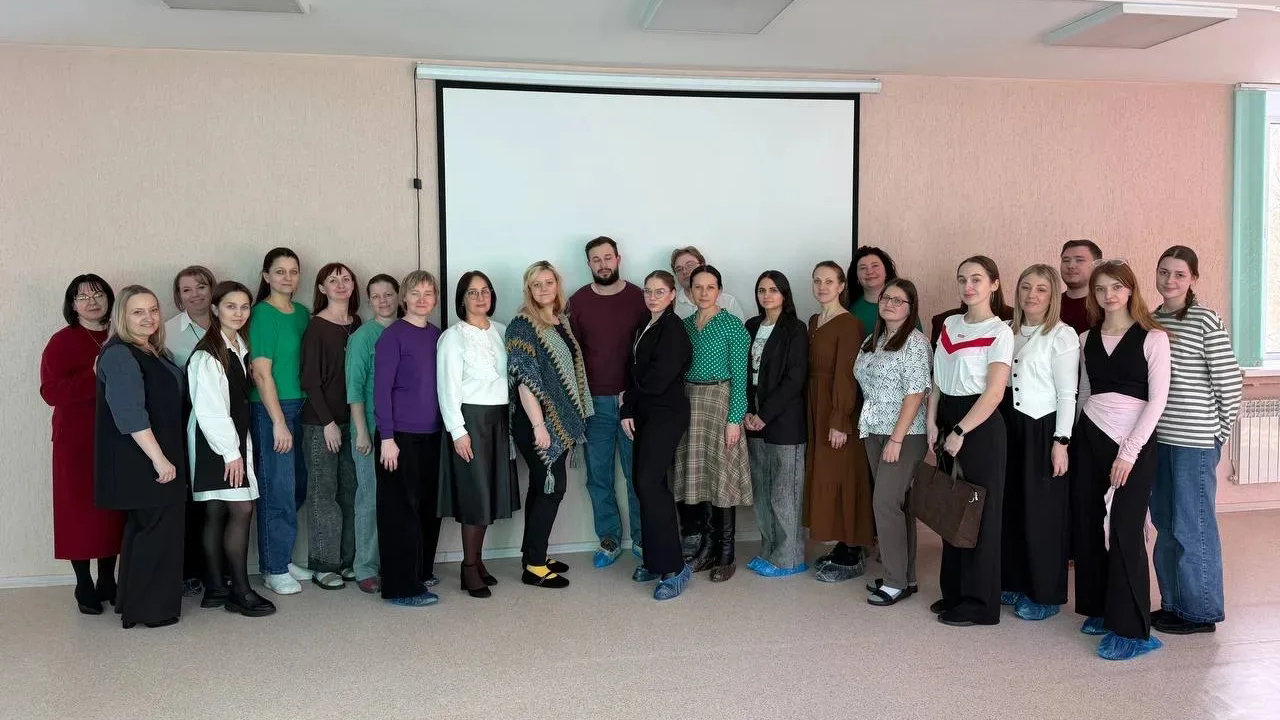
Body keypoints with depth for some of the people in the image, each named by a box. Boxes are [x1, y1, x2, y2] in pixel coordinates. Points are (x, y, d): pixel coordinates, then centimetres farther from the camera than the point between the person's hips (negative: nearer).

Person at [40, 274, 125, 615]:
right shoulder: (62, 342, -4)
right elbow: (51, 392, -14)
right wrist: (93, 376, -23)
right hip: (78, 441, -3)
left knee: (115, 510, 7)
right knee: (80, 511, 2)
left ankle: (108, 580, 21)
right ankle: (84, 586, 14)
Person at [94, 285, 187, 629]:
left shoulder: (154, 352, 14)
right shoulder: (120, 355, -15)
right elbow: (130, 414, -23)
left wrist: (166, 456, 19)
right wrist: (159, 458, -24)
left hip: (159, 454, 10)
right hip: (138, 460, -10)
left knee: (145, 528, 15)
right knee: (160, 528, -5)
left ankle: (134, 603, 26)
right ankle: (150, 609, 5)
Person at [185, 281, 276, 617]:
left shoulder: (239, 346, 10)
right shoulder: (207, 354, -14)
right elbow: (209, 410, -17)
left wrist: (239, 446, 9)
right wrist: (231, 452, -15)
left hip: (234, 439, 8)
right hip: (214, 442, -8)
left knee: (216, 513, 10)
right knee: (242, 510, -9)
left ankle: (215, 589, 15)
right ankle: (240, 592, -2)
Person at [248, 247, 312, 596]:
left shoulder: (302, 313, 10)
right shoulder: (262, 314, -9)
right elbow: (261, 372, -13)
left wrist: (295, 415, 9)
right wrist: (279, 421, -15)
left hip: (299, 408, 7)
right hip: (270, 410, -7)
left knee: (297, 488, 11)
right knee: (278, 489, 0)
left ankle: (282, 558, 26)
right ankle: (274, 570, 11)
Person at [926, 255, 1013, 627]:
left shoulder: (999, 332, -9)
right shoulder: (950, 324, 10)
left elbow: (994, 392, -15)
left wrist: (960, 431, -16)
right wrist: (932, 422, 2)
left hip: (980, 425, -6)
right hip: (947, 420, 7)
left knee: (980, 511, 1)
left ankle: (979, 603, 12)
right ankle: (953, 592, 24)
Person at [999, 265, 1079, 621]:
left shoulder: (1062, 335, -6)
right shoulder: (1008, 332, 11)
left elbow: (1067, 394, -9)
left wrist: (1061, 442, -13)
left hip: (1042, 430, -5)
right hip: (1008, 426, 6)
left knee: (1041, 512, 1)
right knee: (1009, 506, 8)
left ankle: (1045, 595, 13)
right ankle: (1013, 583, 22)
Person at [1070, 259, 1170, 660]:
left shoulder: (1152, 338, -4)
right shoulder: (1087, 340, 10)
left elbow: (1157, 399, -8)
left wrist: (1129, 452, -13)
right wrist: (1074, 440, 9)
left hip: (1134, 443, -5)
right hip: (1089, 438, 5)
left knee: (1124, 532, -7)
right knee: (1088, 525, 7)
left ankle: (1132, 630, 1)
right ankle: (1100, 610, 23)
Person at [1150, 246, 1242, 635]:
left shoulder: (1206, 320, -9)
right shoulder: (1151, 320, 8)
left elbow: (1229, 382, -9)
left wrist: (1221, 432, -4)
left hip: (1194, 440, -6)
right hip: (1159, 437, 6)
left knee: (1193, 526, 3)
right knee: (1166, 524, 14)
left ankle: (1201, 611, 17)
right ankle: (1174, 603, 27)